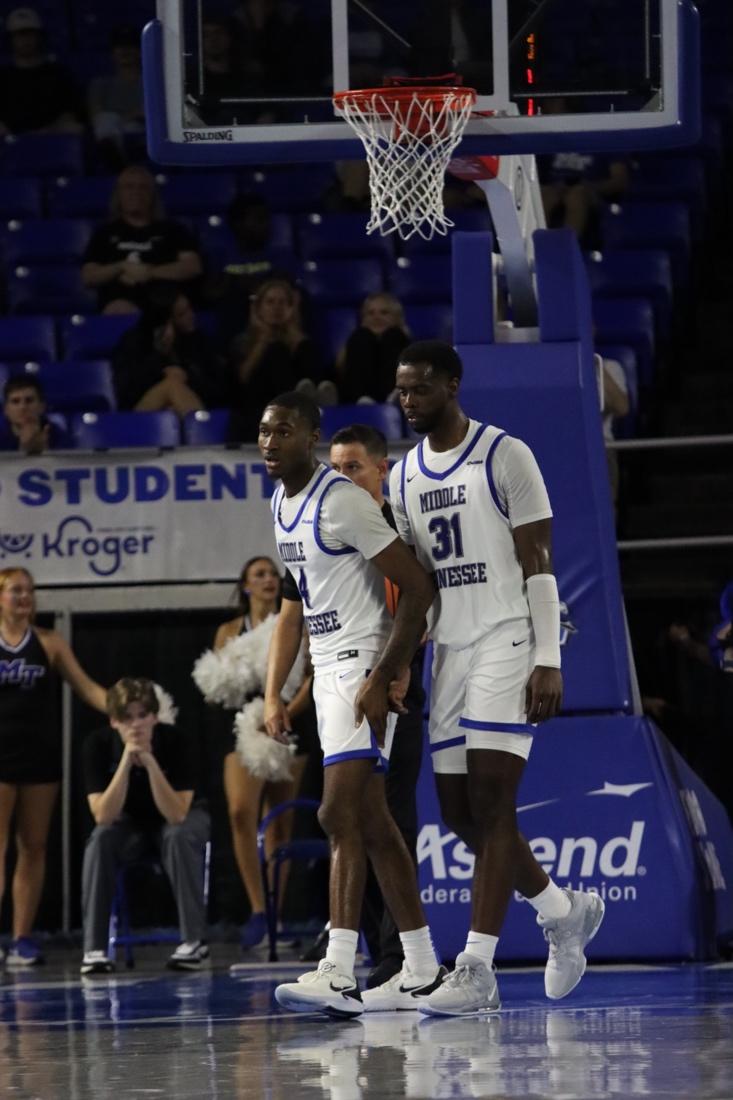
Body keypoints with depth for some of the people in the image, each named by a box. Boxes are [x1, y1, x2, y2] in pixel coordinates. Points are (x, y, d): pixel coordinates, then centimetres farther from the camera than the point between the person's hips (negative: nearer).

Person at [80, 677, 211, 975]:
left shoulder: (176, 742, -28)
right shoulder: (99, 744, -23)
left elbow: (176, 815, -34)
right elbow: (103, 816, -30)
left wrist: (149, 761, -43)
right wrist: (127, 760, -39)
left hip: (181, 817, -1)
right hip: (130, 822, 1)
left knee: (179, 837, -35)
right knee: (101, 839, -30)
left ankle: (194, 940, -25)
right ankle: (94, 947, -25)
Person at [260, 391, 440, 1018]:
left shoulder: (343, 502, -16)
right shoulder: (282, 506, 13)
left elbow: (418, 587, -18)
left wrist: (384, 677, -22)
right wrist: (274, 694, 15)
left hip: (365, 667, -10)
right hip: (328, 671, 10)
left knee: (340, 813, -19)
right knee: (371, 822, 11)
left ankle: (340, 974, -25)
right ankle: (423, 972, 17)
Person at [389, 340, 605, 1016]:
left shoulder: (505, 456, -6)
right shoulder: (404, 477, 13)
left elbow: (539, 563, -9)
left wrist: (548, 661, -15)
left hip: (507, 643, -7)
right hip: (450, 651, 7)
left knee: (490, 801, -14)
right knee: (457, 809, 5)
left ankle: (477, 969, -17)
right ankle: (564, 911, 26)